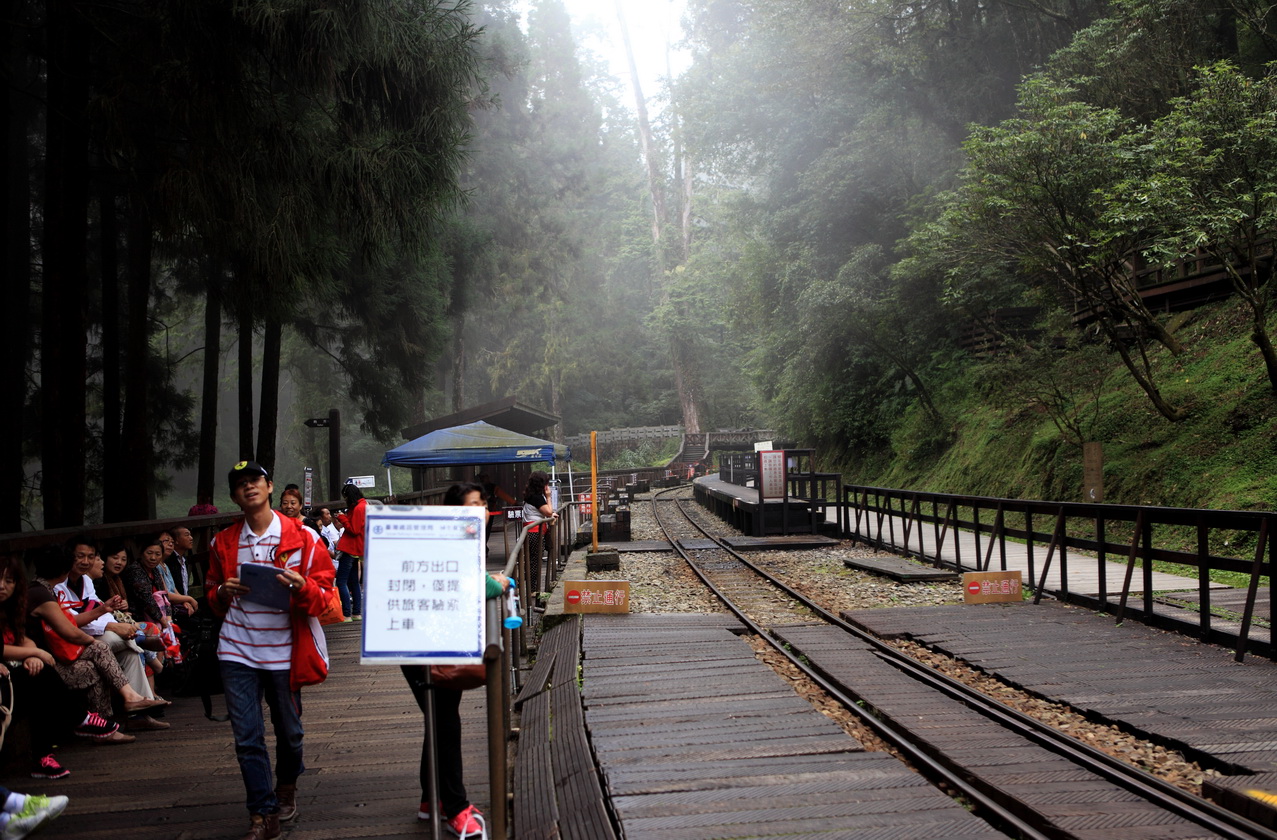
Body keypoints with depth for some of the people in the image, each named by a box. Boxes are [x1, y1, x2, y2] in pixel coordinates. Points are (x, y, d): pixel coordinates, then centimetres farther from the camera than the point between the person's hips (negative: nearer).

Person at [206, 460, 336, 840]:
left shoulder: (300, 538, -2)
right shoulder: (224, 542, 8)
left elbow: (323, 596, -1)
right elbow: (212, 595, 21)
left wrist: (301, 587, -23)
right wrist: (223, 592, -3)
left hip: (284, 650, -1)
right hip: (238, 651, 2)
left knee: (288, 730, 13)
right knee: (247, 737, -2)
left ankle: (287, 785, 41)